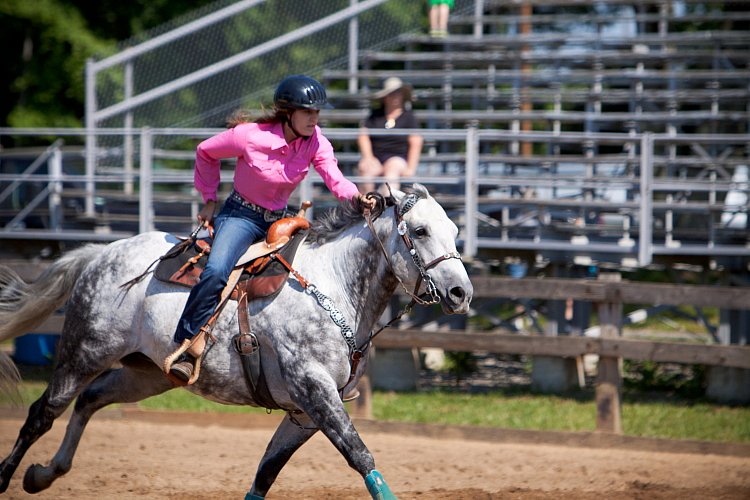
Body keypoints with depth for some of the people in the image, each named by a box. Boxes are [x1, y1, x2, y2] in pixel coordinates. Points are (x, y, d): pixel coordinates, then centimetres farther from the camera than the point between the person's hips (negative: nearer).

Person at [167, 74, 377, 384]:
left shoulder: (315, 141, -7)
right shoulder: (249, 136, -18)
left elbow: (335, 179, -20)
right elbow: (205, 153, -1)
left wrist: (356, 198, -41)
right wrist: (209, 200, 2)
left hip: (279, 220, 5)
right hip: (240, 216, -5)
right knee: (216, 271, -31)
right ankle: (186, 348, -26)